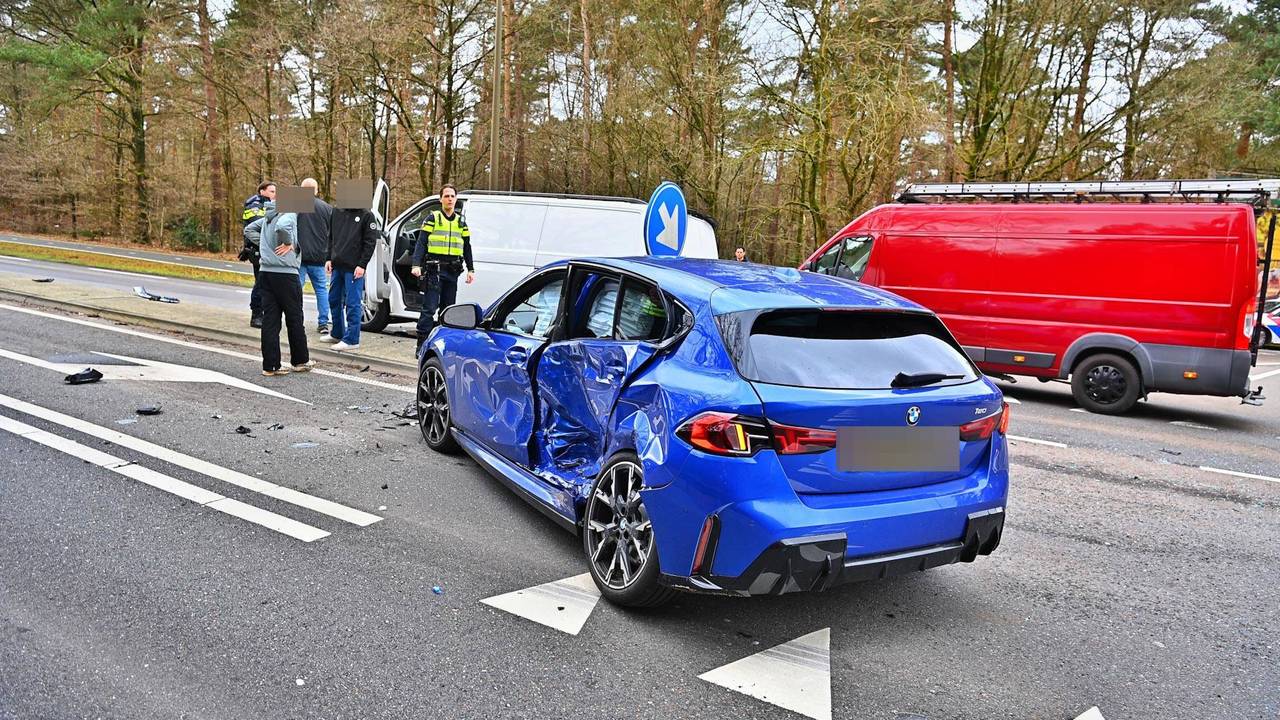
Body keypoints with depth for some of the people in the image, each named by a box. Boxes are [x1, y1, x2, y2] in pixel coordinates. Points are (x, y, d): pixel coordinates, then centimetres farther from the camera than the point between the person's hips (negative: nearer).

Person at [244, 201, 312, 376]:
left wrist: (263, 243, 16)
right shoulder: (290, 215, -10)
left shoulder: (267, 218, 15)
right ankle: (300, 361, 17)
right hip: (285, 274, -7)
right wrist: (288, 243, -15)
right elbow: (282, 226, -31)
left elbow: (249, 229, 24)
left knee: (269, 319, 5)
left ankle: (270, 365, 6)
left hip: (266, 273, 7)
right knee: (295, 319, 6)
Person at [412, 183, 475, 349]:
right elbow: (421, 243, -4)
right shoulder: (432, 219, 2)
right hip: (434, 270, -5)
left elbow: (467, 248, 19)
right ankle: (422, 345, -5)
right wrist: (416, 265, -16)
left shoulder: (461, 222, 15)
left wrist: (471, 269, 12)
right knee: (429, 308, -8)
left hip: (452, 272, 5)